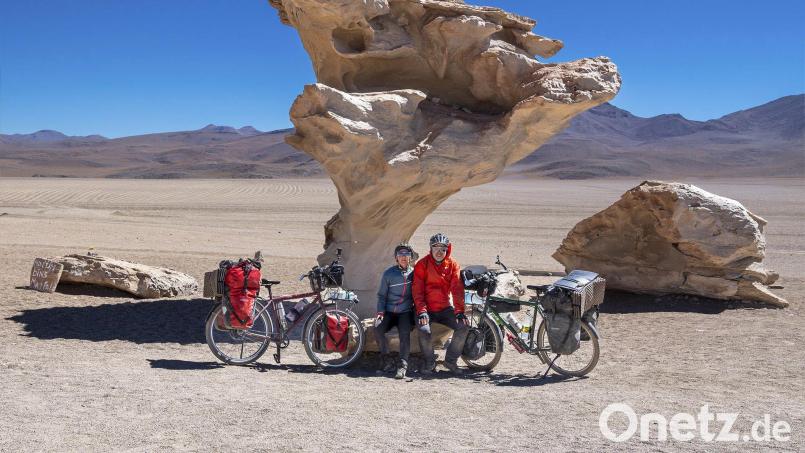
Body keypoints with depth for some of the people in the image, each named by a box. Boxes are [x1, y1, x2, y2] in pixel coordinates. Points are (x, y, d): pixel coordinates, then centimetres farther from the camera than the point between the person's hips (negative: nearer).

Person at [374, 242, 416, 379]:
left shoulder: (414, 274, 5)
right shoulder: (388, 274, 2)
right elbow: (382, 295, 6)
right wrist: (380, 312, -6)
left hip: (405, 312, -1)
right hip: (389, 312, 1)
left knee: (405, 333, -29)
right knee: (378, 328, -26)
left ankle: (403, 364, -25)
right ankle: (385, 358, -8)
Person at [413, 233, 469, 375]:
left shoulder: (453, 265, 1)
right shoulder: (422, 265, -6)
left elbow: (457, 289, -4)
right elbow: (417, 290, -9)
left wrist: (459, 312, -14)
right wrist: (422, 312, -20)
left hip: (445, 308, 3)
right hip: (426, 309, -3)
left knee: (463, 327, -17)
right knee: (424, 331, -29)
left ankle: (451, 360, 2)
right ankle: (430, 362, -3)